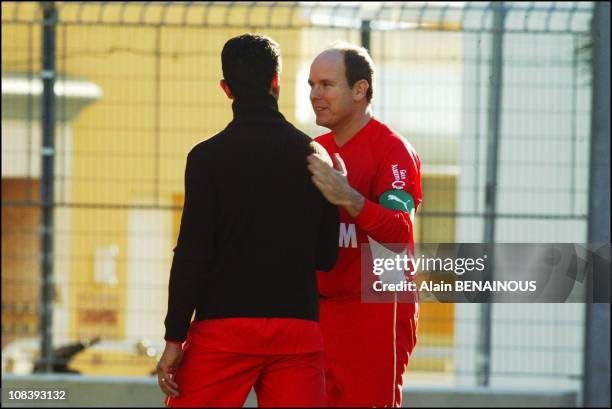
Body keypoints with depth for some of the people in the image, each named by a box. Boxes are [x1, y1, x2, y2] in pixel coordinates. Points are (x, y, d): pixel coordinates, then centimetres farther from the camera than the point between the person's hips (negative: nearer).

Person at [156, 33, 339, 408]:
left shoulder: (208, 157, -4)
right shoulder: (312, 155, 6)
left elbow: (192, 254, -8)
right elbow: (327, 257, 10)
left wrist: (175, 338, -4)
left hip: (224, 324, -3)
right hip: (298, 327, 3)